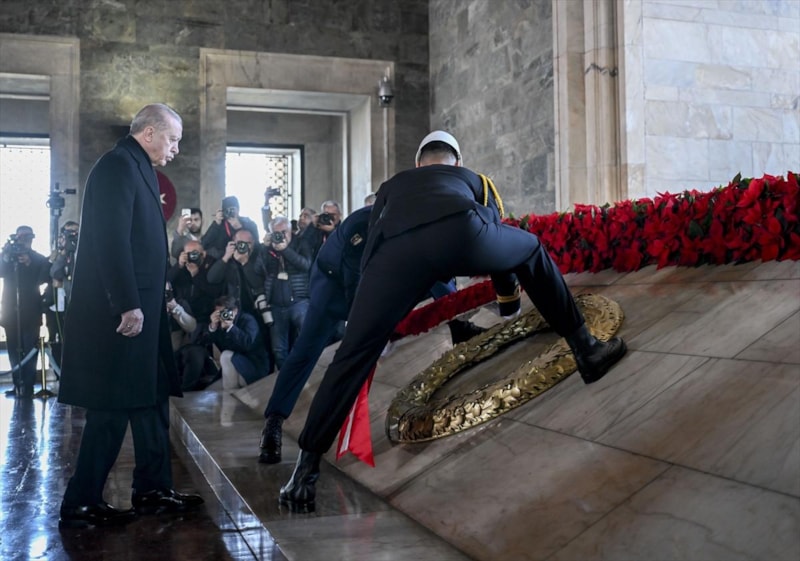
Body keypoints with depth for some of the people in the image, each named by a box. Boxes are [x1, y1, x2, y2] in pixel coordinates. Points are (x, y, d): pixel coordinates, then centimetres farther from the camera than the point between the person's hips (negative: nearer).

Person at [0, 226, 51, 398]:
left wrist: (29, 264, -21)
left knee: (29, 351, -8)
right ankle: (18, 385, 8)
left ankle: (27, 387, -8)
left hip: (30, 312, -3)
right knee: (14, 350, 3)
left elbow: (43, 278, -9)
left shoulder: (39, 259, 5)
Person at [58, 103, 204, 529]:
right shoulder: (118, 166, -12)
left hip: (140, 308, 10)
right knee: (112, 409, -3)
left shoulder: (137, 169, 17)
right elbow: (111, 241, -21)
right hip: (120, 313, -10)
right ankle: (81, 505, 9)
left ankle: (152, 492, 23)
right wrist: (129, 305, -23)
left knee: (150, 400, 13)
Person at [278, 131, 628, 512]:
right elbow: (499, 241, 46)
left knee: (355, 353, 11)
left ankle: (307, 468, 12)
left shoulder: (391, 186, 45)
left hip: (396, 250, 1)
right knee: (532, 252, 30)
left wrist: (374, 319, 51)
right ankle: (585, 349, 31)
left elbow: (372, 249, 41)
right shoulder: (473, 180, 43)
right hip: (461, 230, 0)